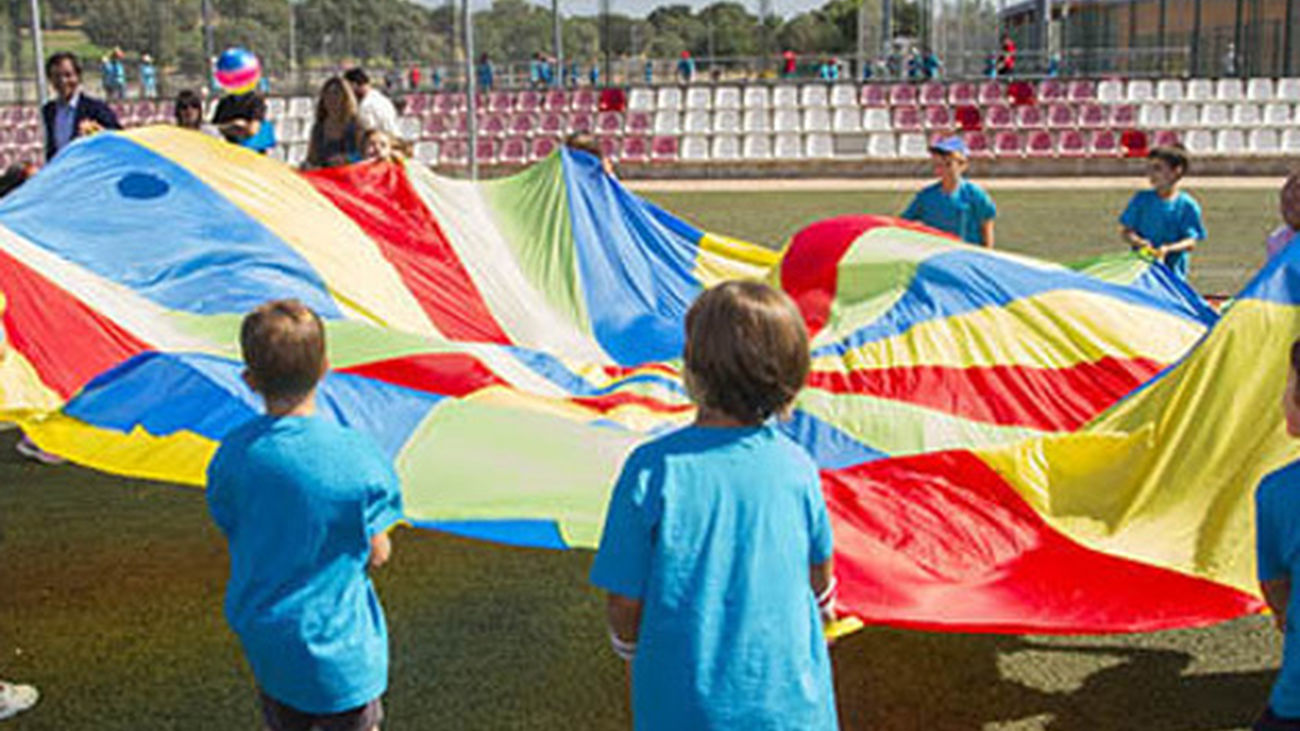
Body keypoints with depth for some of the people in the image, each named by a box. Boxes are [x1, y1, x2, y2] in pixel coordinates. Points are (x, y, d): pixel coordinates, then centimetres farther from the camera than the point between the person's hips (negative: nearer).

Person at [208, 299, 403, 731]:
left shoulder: (231, 456, -11)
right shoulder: (357, 458, -22)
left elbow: (235, 539, 0)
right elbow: (377, 555, -12)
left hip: (264, 641, 4)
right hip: (339, 646, -4)